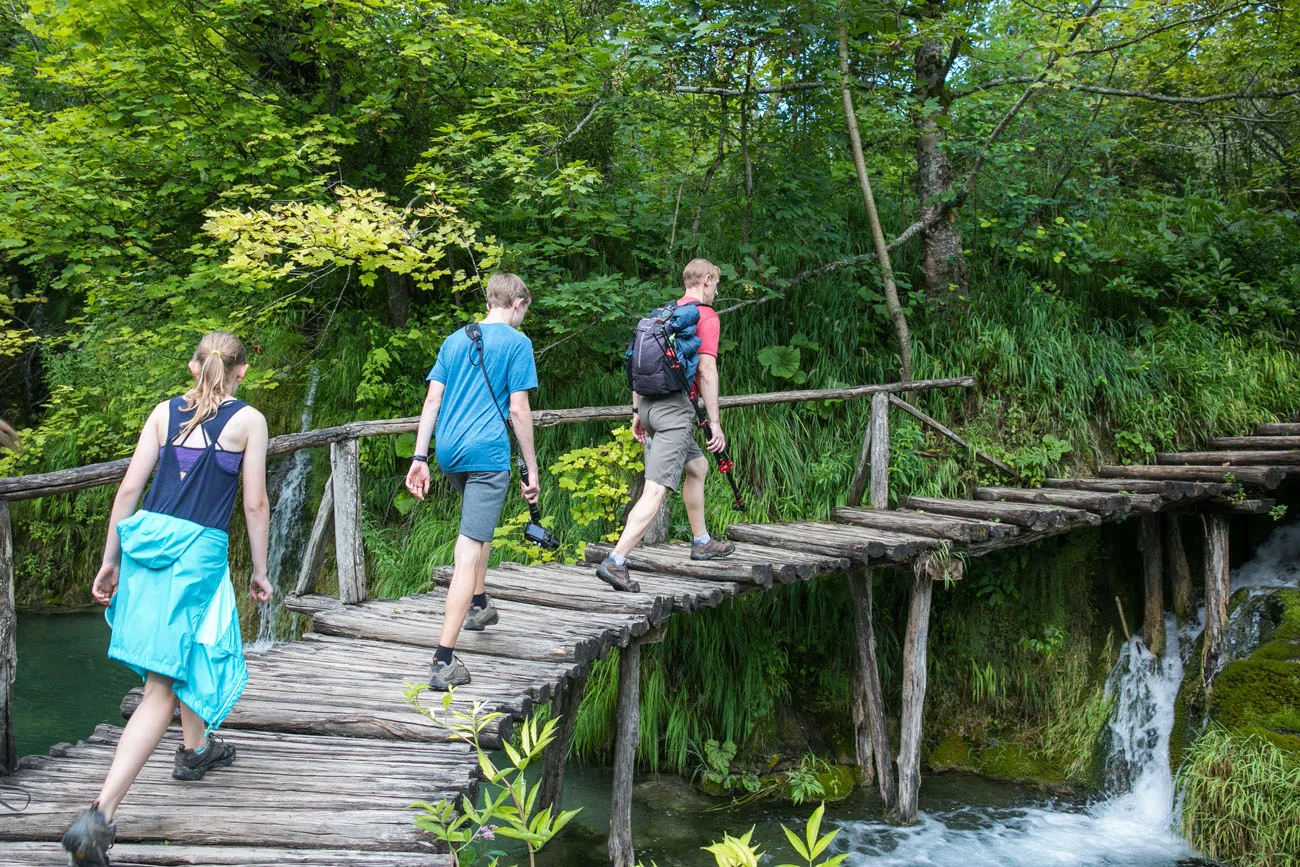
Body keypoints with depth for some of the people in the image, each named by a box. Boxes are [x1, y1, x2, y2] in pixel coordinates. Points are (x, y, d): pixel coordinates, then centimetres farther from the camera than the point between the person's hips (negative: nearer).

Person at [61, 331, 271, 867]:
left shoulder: (165, 411, 9)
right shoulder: (248, 420, -2)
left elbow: (129, 488, 7)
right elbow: (255, 504, -3)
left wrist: (110, 559, 13)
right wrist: (260, 570, 7)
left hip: (147, 538, 6)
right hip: (199, 549, -6)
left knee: (191, 650, 29)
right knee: (162, 685, -3)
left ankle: (196, 749, 47)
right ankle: (98, 816, -11)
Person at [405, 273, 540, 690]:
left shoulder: (455, 340, 15)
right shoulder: (516, 343, -1)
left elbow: (432, 400, 11)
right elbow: (518, 410, -7)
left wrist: (419, 458, 11)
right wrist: (531, 469, -2)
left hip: (449, 452, 7)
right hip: (487, 454, -7)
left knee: (478, 524, 32)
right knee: (470, 548, -9)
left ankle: (478, 604, 46)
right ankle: (443, 661, -13)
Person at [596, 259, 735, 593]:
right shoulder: (707, 317, -3)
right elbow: (707, 371, -11)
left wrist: (638, 412, 21)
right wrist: (714, 423, -10)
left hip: (649, 402, 9)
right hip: (676, 406, -9)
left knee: (698, 466, 26)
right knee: (656, 490, -13)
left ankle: (701, 542, 37)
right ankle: (614, 562, -21)